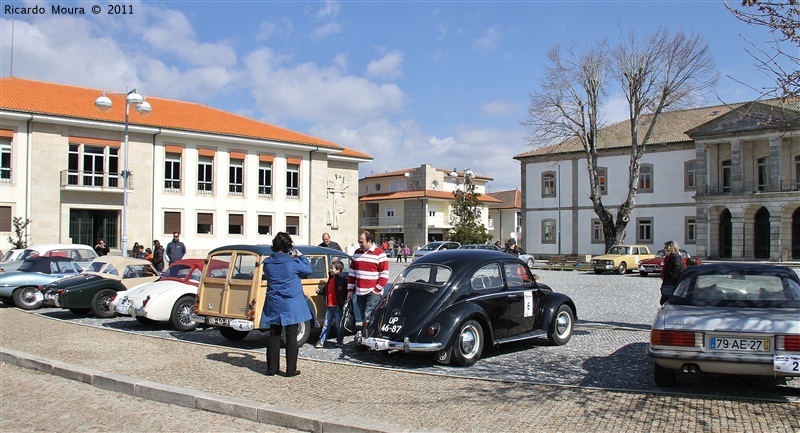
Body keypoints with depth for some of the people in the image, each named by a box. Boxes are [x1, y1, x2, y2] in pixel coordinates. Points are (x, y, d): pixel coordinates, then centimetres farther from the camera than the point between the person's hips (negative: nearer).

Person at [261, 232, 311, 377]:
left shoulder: (268, 263, -3)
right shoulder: (293, 263, -15)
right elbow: (308, 270, -1)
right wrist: (301, 256, 13)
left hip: (273, 306, 4)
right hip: (290, 306, -4)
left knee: (274, 335, 12)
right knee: (291, 337, 4)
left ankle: (272, 368, 18)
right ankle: (291, 370, 7)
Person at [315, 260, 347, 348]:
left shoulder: (342, 279, -12)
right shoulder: (330, 279, 13)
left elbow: (348, 291, -17)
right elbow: (326, 290, 21)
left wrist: (345, 302, -22)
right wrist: (320, 290, 4)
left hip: (338, 306, -7)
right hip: (329, 306, 7)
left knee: (339, 325, 5)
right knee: (326, 324, 9)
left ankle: (340, 341, 17)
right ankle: (321, 341, 11)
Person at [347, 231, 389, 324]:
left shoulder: (379, 253, -5)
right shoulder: (357, 253, 14)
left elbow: (385, 274, -8)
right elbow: (352, 272, 18)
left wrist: (377, 289, -12)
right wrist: (350, 289, 12)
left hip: (373, 293, -6)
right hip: (360, 293, 6)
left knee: (368, 316, -14)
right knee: (364, 317, 9)